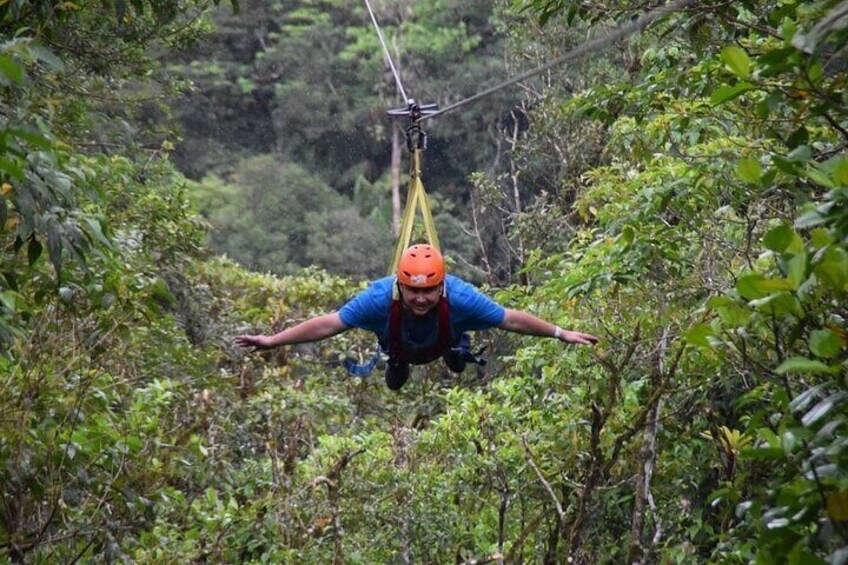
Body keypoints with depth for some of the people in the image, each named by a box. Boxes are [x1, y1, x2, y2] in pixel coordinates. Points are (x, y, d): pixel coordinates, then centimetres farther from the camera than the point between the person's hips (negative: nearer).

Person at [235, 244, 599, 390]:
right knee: (394, 387, 29)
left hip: (444, 346, -1)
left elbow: (511, 319, -36)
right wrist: (272, 341, -49)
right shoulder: (381, 297, -47)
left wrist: (560, 333, -34)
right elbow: (329, 324, -45)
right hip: (399, 351, 1)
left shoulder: (459, 297, -46)